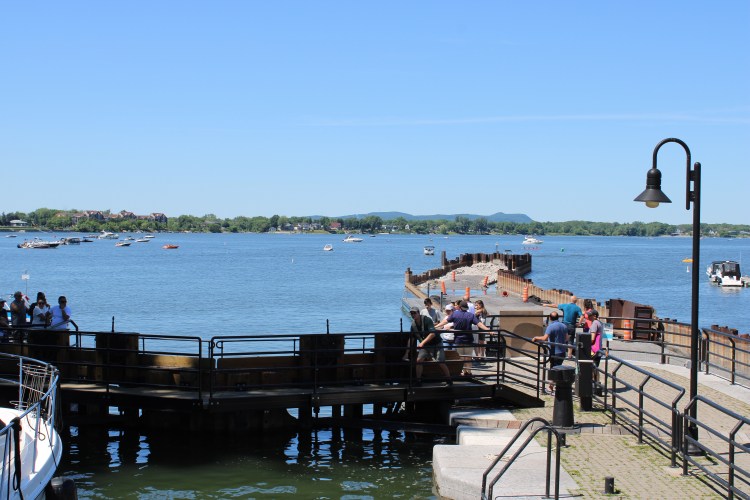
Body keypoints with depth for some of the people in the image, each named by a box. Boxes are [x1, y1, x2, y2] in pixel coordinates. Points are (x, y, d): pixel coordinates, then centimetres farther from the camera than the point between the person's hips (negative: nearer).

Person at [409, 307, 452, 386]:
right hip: (425, 345, 6)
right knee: (419, 360, -10)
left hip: (436, 344, -5)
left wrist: (423, 342, -35)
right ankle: (418, 381, 0)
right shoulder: (413, 324, -2)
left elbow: (432, 334, -29)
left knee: (441, 362, -10)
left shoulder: (427, 320, -22)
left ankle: (449, 381, 2)